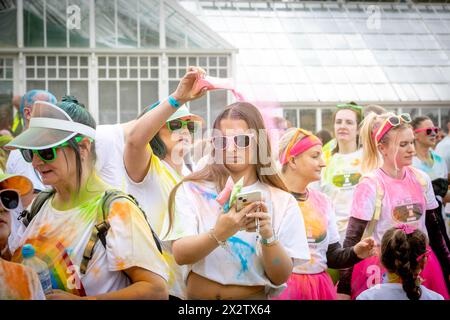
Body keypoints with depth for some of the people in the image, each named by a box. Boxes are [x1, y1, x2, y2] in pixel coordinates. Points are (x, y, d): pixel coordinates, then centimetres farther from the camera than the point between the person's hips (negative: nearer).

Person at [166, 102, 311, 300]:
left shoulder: (281, 201, 0)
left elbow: (281, 277, -2)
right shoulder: (191, 190, 0)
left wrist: (268, 236, -19)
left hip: (255, 296, 0)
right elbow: (180, 254, -11)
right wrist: (219, 234, -27)